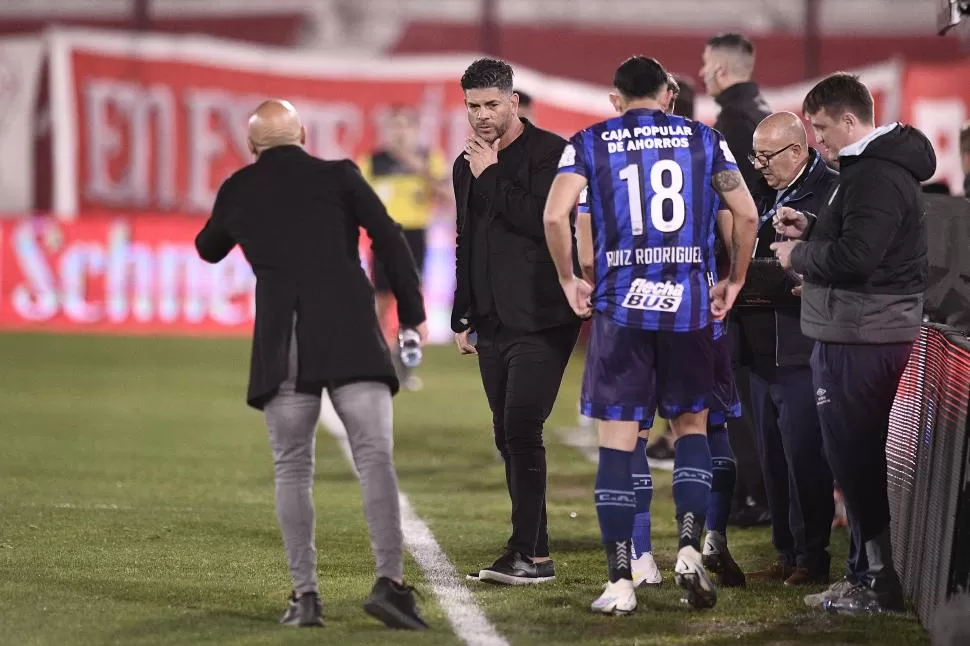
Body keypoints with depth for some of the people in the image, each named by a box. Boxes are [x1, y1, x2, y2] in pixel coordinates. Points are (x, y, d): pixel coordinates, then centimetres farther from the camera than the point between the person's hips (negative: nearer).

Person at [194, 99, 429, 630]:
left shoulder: (239, 191, 15)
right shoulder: (338, 176, 8)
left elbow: (208, 249, 34)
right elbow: (389, 239, 0)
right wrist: (412, 313, 7)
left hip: (281, 347, 2)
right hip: (349, 337, -2)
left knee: (292, 470, 9)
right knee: (375, 458, -5)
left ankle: (305, 595, 2)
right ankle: (391, 581, -19)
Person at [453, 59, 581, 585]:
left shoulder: (549, 153, -7)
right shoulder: (468, 165, 16)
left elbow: (544, 221, -21)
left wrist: (491, 177, -15)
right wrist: (462, 318, 20)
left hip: (541, 320, -8)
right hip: (493, 324, 8)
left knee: (522, 430, -15)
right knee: (509, 438, 7)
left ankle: (529, 553, -14)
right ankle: (533, 553, 12)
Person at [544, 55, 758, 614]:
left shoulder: (590, 143, 6)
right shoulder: (704, 138, 9)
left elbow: (556, 215, -8)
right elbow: (747, 214, 1)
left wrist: (569, 280, 5)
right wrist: (735, 281, 14)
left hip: (620, 306, -1)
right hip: (689, 305, 1)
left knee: (618, 440, 3)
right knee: (692, 426, 17)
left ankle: (620, 580, 0)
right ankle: (690, 547, -2)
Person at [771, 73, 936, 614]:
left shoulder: (876, 177, -17)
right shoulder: (872, 167, 17)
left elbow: (855, 256, -24)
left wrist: (797, 254, -9)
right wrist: (810, 231, 11)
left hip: (862, 342, -11)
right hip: (864, 335, 11)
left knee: (856, 461, -6)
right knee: (866, 460, 13)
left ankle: (880, 580, -3)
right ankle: (871, 574, 18)